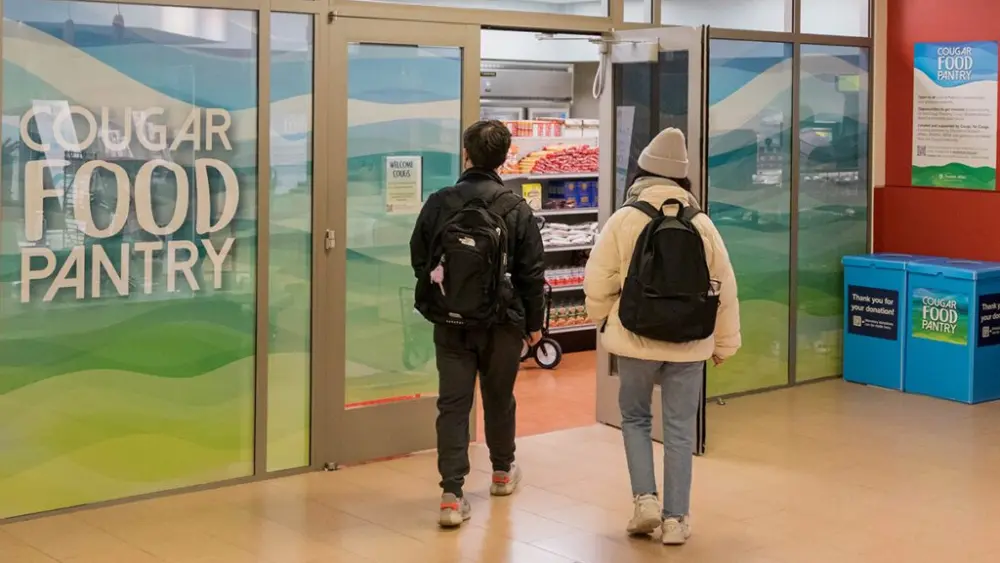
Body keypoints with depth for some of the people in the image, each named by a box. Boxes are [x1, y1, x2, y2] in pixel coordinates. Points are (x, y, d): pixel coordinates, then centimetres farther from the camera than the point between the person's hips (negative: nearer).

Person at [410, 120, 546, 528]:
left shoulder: (438, 204, -6)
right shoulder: (517, 210, -9)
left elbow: (418, 261, 4)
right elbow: (532, 273, -4)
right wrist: (534, 323, 8)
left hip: (450, 323, 0)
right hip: (501, 324, 0)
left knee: (453, 404, 2)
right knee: (499, 398, 18)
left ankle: (452, 494, -6)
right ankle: (503, 472, 39)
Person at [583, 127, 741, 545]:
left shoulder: (625, 218, -8)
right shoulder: (701, 223, 0)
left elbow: (598, 281, -6)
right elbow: (724, 287, 4)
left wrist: (603, 319, 15)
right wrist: (725, 343, 14)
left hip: (636, 338, -1)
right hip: (689, 342, 2)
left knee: (635, 417, 18)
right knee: (679, 430, 9)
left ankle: (645, 499, 5)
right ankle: (676, 519, 11)